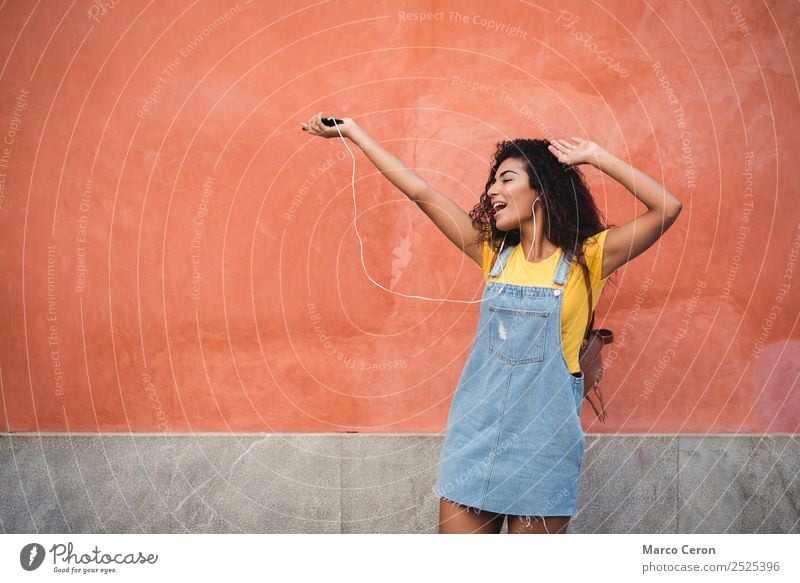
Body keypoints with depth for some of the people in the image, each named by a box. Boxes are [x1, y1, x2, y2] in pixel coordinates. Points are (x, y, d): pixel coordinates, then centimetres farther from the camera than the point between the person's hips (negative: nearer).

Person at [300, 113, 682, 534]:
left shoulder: (586, 259, -3)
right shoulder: (496, 254, 8)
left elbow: (667, 208, -13)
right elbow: (422, 193, 8)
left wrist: (596, 157, -12)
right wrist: (352, 132, 9)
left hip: (542, 448, -4)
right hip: (474, 439, 4)